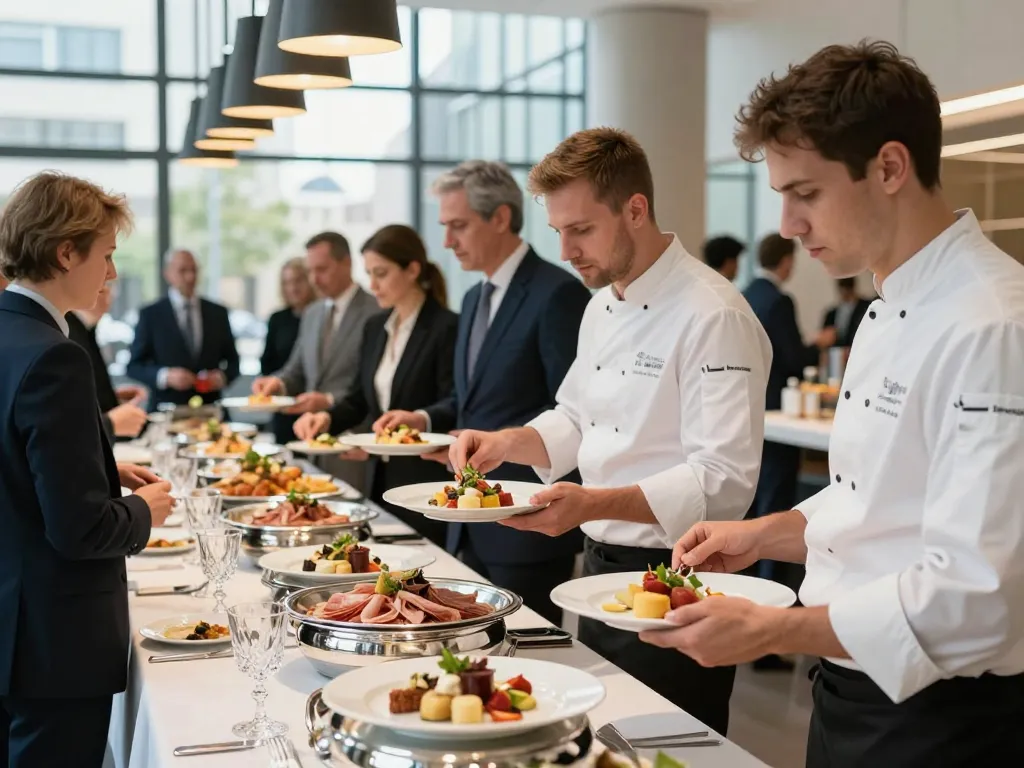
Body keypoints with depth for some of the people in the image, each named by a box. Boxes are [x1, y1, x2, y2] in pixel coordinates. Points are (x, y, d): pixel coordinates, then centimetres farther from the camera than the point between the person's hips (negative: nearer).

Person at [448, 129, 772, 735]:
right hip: (603, 567, 8)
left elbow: (724, 481, -24)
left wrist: (594, 504, -34)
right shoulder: (603, 305, 9)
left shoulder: (714, 316, -19)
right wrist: (507, 443, 0)